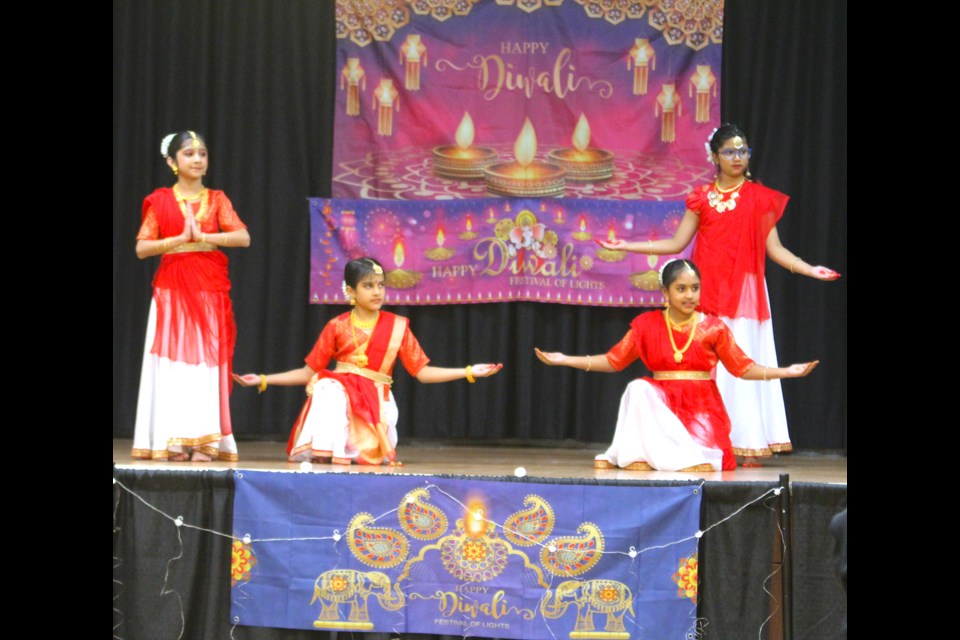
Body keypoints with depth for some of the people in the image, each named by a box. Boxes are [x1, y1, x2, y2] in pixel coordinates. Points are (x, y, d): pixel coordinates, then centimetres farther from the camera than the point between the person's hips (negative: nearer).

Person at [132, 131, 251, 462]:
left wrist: (202, 236, -15)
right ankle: (173, 441, -2)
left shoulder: (217, 200, 8)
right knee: (173, 361, -4)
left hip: (211, 290, 1)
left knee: (207, 361, -2)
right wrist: (180, 239, -14)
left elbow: (243, 237, -6)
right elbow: (142, 248, -3)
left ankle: (203, 440, -2)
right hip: (172, 289, -1)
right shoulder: (160, 201, 4)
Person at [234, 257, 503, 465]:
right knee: (328, 388, -36)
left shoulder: (397, 327, 7)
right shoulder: (337, 327, 7)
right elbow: (308, 372, 11)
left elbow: (421, 371, 7)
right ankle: (324, 450, -32)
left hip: (375, 402, -1)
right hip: (337, 394, 1)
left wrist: (469, 372, -1)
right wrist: (263, 380, 5)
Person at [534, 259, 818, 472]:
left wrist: (787, 371, -10)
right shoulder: (647, 324, 4)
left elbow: (743, 367, 2)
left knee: (702, 460, -30)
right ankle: (638, 455, -19)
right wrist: (564, 360, 2)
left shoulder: (713, 327, 1)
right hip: (659, 405, 1)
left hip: (701, 409, -1)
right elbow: (613, 360, 9)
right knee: (639, 389, -32)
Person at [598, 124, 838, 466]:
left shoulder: (760, 198, 5)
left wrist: (810, 269, -10)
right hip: (709, 291, 2)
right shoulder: (702, 197, 8)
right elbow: (676, 244, 11)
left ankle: (748, 444, -4)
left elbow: (774, 248, 3)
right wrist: (627, 246, 6)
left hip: (745, 291, -2)